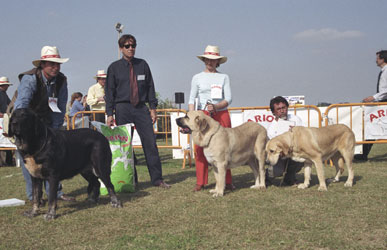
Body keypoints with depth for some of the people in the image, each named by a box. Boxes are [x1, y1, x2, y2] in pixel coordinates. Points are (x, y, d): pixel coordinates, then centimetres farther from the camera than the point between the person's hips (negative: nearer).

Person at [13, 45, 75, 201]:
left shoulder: (61, 80, -9)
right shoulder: (30, 79, -25)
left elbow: (61, 107, -5)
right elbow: (21, 102, -39)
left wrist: (54, 129, -10)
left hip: (46, 121, 5)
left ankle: (55, 192, 7)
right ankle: (33, 195, 2)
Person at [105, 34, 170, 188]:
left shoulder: (143, 65, 10)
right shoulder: (114, 67, 4)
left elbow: (150, 87, 12)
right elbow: (109, 91, 3)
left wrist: (153, 108, 5)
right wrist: (109, 114, -3)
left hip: (141, 107, 2)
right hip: (123, 109, -1)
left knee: (150, 142, -3)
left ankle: (157, 178, 3)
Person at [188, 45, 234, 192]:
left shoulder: (224, 77, 10)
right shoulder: (197, 78, 10)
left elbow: (228, 99, 3)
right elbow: (192, 99, 5)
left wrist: (216, 106, -15)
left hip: (221, 114, 0)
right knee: (200, 148, -6)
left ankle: (227, 182, 7)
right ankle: (200, 182, 3)